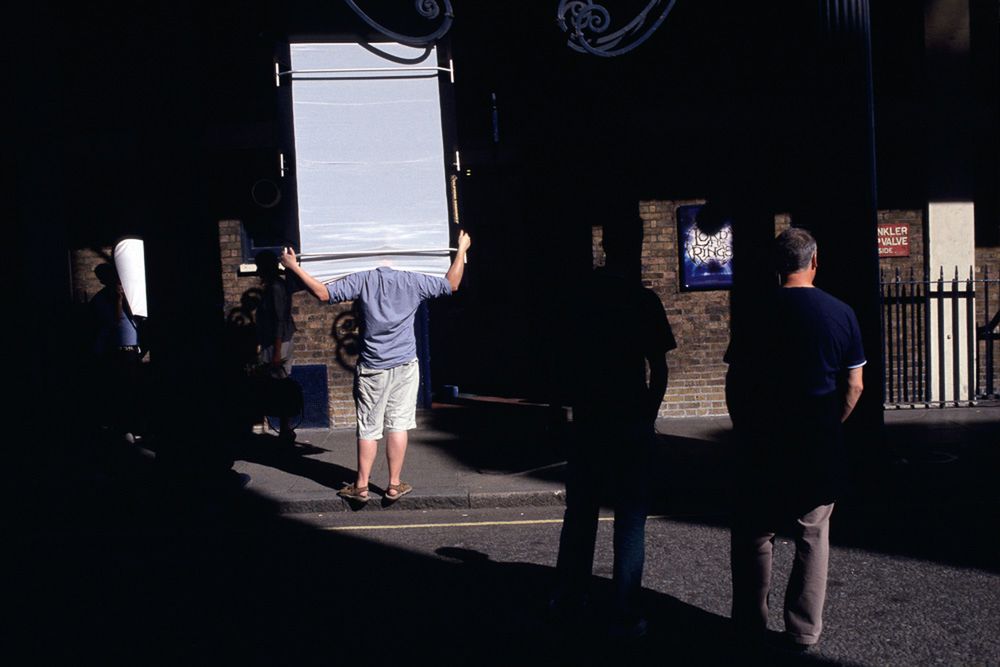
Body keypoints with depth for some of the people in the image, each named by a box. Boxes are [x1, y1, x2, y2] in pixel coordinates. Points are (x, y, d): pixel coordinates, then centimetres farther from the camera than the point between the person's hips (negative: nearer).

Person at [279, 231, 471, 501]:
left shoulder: (362, 280, -6)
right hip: (405, 366, 1)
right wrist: (462, 250, 22)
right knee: (398, 425, 6)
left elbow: (323, 293, -11)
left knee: (368, 428, 6)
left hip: (372, 368, -1)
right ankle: (394, 485, 11)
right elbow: (451, 285, 10)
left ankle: (361, 486, 13)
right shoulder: (413, 281, -1)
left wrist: (294, 267, -3)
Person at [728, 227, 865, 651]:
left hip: (764, 446, -1)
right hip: (820, 450, 1)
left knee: (753, 535, 12)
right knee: (812, 536, 12)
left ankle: (751, 624, 19)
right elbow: (854, 386, 1)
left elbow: (737, 385, -4)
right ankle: (804, 631, 16)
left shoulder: (757, 314, -6)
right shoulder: (841, 314, -2)